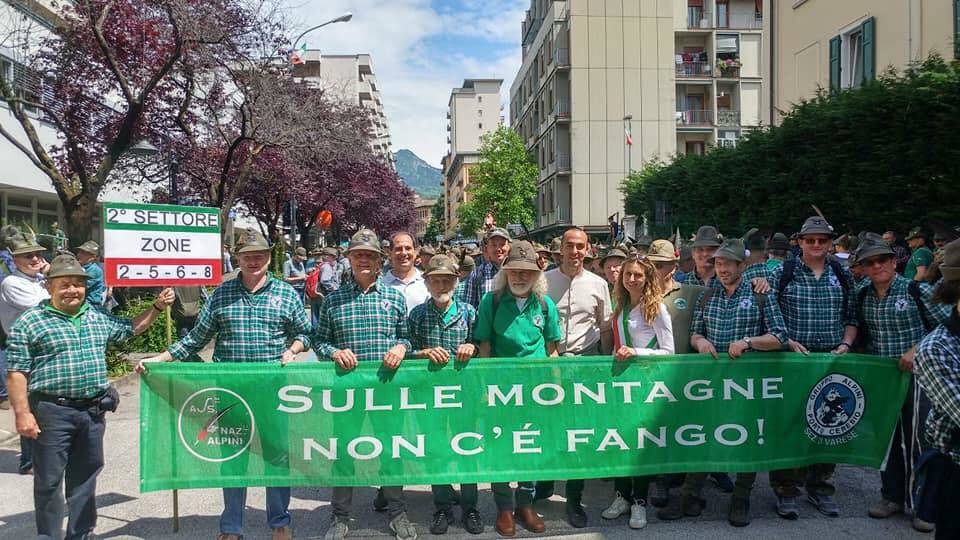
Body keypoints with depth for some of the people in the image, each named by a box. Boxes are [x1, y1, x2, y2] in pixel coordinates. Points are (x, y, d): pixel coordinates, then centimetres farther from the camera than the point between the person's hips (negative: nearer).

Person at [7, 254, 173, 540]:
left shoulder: (99, 317, 11)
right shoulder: (29, 322, -4)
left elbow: (130, 327, 28)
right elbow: (17, 373, -6)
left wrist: (157, 307, 18)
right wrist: (23, 413, -12)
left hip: (93, 410, 5)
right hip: (52, 411, -5)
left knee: (85, 477, 14)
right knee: (49, 479, 4)